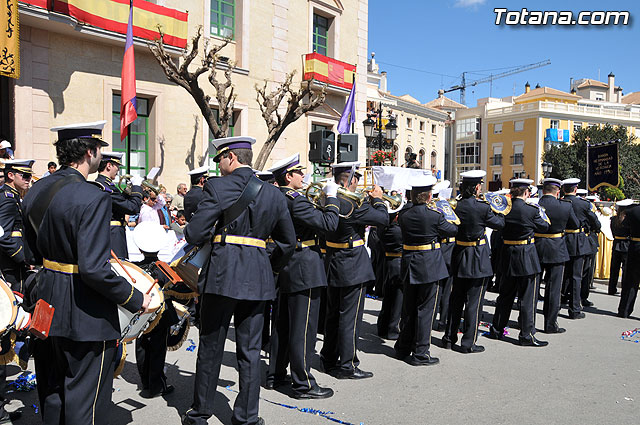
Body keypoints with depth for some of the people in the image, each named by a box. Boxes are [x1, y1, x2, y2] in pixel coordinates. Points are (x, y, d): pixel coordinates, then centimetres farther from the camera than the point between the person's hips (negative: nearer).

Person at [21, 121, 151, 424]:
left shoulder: (34, 191, 3)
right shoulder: (93, 197, -23)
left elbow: (34, 249, 15)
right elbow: (94, 269, -28)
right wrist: (135, 299, -17)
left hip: (47, 307, 8)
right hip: (85, 317, -8)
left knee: (51, 397, 24)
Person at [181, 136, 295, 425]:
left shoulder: (218, 187, -6)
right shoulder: (273, 193, 8)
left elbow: (194, 234, -10)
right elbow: (288, 241, 13)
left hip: (222, 274, -3)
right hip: (257, 278, 4)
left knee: (211, 347, 10)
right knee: (250, 350, 10)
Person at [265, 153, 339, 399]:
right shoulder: (296, 199, -19)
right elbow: (329, 224, -23)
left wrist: (317, 201, 15)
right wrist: (331, 197, -11)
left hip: (284, 268, 10)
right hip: (303, 270, -10)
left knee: (283, 324, 18)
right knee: (303, 328, -2)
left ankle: (275, 374, 29)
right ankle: (303, 384, 6)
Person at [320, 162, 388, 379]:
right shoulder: (352, 205, -22)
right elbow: (383, 218, -16)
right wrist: (377, 199, -2)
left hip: (333, 264, 9)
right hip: (352, 267, -9)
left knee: (333, 315, 17)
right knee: (350, 317, 0)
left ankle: (329, 359, 28)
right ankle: (347, 366, 8)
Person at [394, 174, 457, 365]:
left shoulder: (404, 215, -3)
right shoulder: (434, 215, -14)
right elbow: (452, 230, 0)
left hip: (409, 265, 5)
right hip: (430, 266, -5)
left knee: (408, 308, 16)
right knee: (425, 309, 3)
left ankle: (403, 348, 28)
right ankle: (420, 353, 8)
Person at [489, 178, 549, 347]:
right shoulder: (532, 209, -14)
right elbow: (544, 227, 1)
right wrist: (542, 214, 18)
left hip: (508, 254, 5)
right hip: (525, 255, -5)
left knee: (506, 293, 16)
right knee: (527, 296, 3)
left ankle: (496, 329, 24)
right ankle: (527, 335, 8)